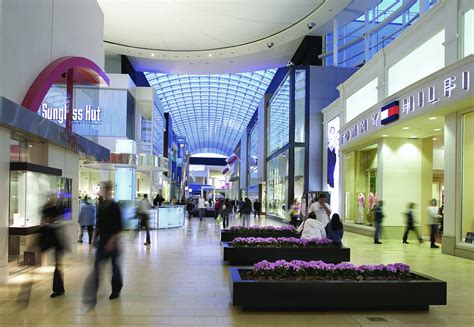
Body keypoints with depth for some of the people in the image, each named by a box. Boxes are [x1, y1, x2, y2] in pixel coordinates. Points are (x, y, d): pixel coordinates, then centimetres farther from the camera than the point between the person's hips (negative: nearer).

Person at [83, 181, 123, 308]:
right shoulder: (101, 205, 7)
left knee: (115, 265, 9)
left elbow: (118, 227, -15)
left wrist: (112, 241, -19)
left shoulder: (114, 206, -13)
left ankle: (116, 289, 27)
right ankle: (92, 295, -1)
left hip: (112, 240, -6)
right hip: (102, 240, 6)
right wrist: (96, 236, 14)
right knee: (97, 265, 0)